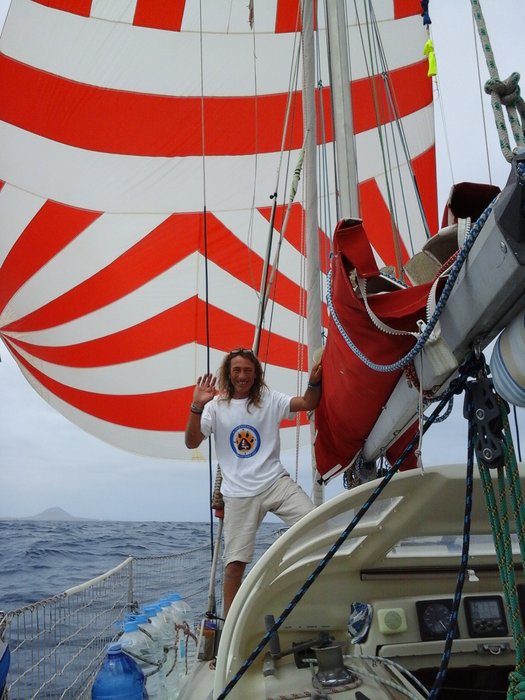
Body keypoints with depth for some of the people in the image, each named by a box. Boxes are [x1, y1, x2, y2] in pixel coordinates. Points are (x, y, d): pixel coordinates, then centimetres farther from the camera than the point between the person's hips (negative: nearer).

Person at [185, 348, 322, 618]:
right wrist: (197, 406, -19)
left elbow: (308, 404, -5)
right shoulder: (216, 406, 2)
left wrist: (313, 382, -25)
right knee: (234, 564, 1)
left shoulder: (269, 399, 4)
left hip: (276, 482, 1)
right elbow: (192, 442, -6)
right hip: (239, 494, -1)